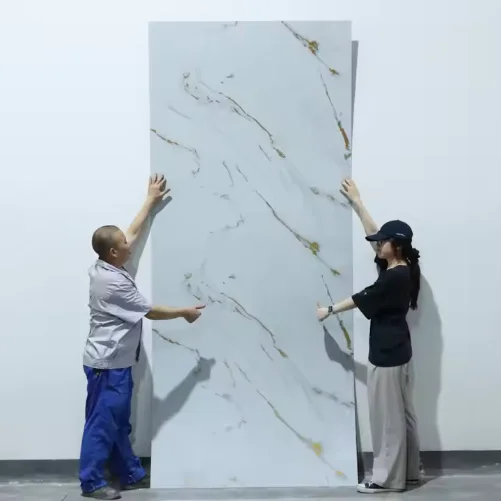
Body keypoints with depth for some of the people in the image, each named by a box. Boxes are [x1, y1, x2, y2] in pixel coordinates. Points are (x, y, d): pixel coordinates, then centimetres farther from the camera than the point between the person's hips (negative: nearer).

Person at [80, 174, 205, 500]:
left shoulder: (105, 267, 4)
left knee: (119, 423, 15)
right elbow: (151, 312, -14)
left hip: (115, 361, 10)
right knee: (102, 422, -2)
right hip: (108, 363, -10)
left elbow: (134, 231, 15)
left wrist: (152, 201, 20)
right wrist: (185, 312, 0)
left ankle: (131, 475, 24)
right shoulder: (114, 283, -23)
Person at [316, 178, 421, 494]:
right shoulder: (400, 268, 7)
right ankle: (409, 471, 26)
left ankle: (388, 478, 8)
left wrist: (329, 310, 0)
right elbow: (374, 232, 14)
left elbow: (363, 299, -13)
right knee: (402, 413, 16)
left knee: (387, 416, -1)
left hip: (387, 353, -10)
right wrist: (357, 203, 18)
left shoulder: (394, 277, -21)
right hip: (396, 349, 10)